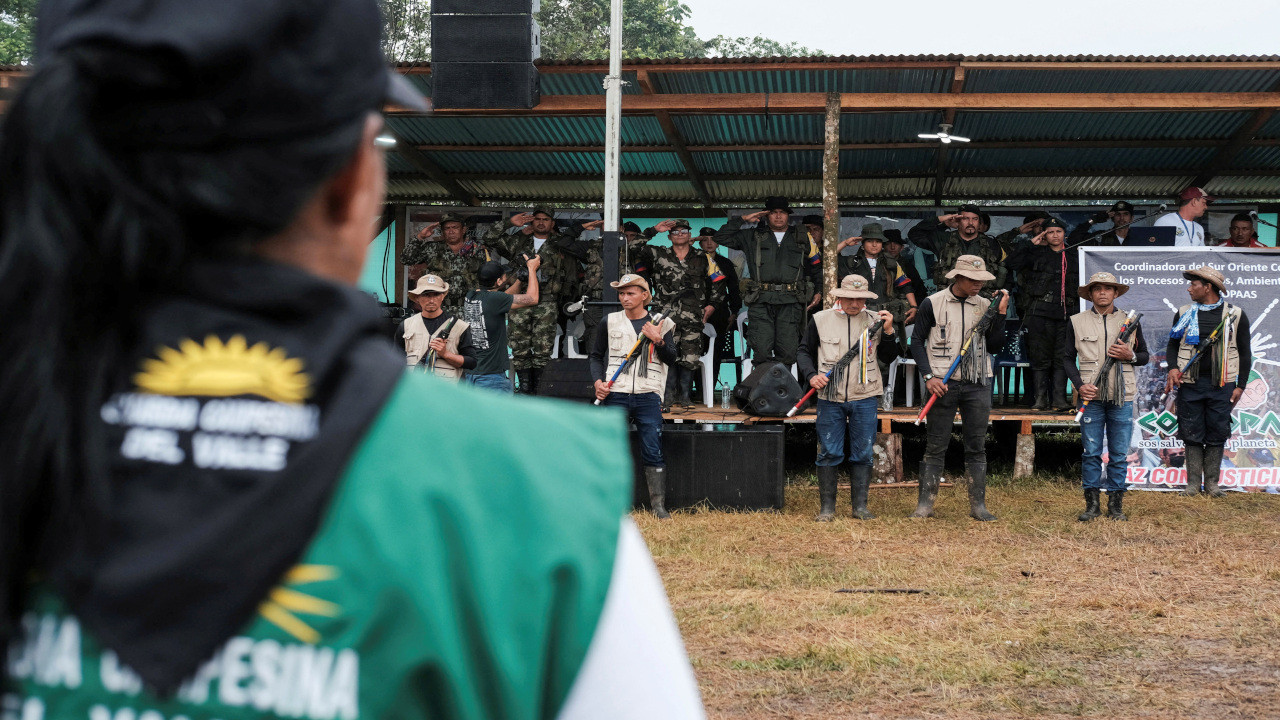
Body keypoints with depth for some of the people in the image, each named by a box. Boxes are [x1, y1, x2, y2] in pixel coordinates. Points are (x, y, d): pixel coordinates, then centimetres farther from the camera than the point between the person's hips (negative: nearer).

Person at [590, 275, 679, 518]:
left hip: (648, 397, 0)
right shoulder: (610, 322, 10)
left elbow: (671, 359, 3)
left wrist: (658, 340, -13)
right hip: (616, 395, 1)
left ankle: (658, 504, 1)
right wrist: (598, 381, -1)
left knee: (653, 452, -4)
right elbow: (595, 356, 15)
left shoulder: (661, 323, 9)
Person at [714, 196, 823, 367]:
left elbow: (817, 267, 25)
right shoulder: (753, 237, 17)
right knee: (761, 351, -13)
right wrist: (742, 219, 9)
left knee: (787, 353, -7)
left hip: (790, 302, 0)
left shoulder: (802, 238, 18)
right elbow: (721, 238, 14)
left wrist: (819, 291, 12)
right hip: (761, 302, 0)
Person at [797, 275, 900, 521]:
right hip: (830, 398, -1)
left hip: (865, 398, 1)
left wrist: (888, 332, -7)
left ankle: (860, 506, 12)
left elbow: (888, 358, 7)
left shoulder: (875, 320, 5)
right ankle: (827, 507, 9)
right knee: (829, 453, 0)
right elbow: (804, 352, 9)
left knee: (862, 454, 4)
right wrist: (811, 375, -7)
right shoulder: (820, 320, 3)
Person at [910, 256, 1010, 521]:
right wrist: (929, 376, -9)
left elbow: (994, 347, 7)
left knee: (977, 447, 4)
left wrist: (1000, 314, -2)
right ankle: (925, 503, 4)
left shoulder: (985, 305, 9)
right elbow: (917, 341, 1)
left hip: (978, 384, 3)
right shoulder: (932, 303, 0)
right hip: (943, 383, -3)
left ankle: (978, 505, 8)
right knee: (935, 446, -1)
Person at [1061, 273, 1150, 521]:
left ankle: (1116, 504, 9)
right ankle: (1092, 503, 7)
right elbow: (1068, 358, 9)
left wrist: (1130, 356, -7)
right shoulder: (1076, 322, 8)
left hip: (1122, 398, 1)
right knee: (1091, 452, -1)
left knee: (1119, 454, 2)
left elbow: (1145, 356, 16)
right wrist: (1080, 385, -5)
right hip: (1091, 397, -1)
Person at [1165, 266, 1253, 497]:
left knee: (1217, 434, 2)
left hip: (1221, 385, -1)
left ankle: (1212, 482, 11)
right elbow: (1172, 345, 13)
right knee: (1192, 434, 2)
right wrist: (1173, 368, -6)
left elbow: (1245, 354, 6)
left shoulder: (1236, 315, 2)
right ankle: (1193, 482, 9)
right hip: (1190, 383, 1)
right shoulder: (1184, 314, 8)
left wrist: (1240, 385, 0)